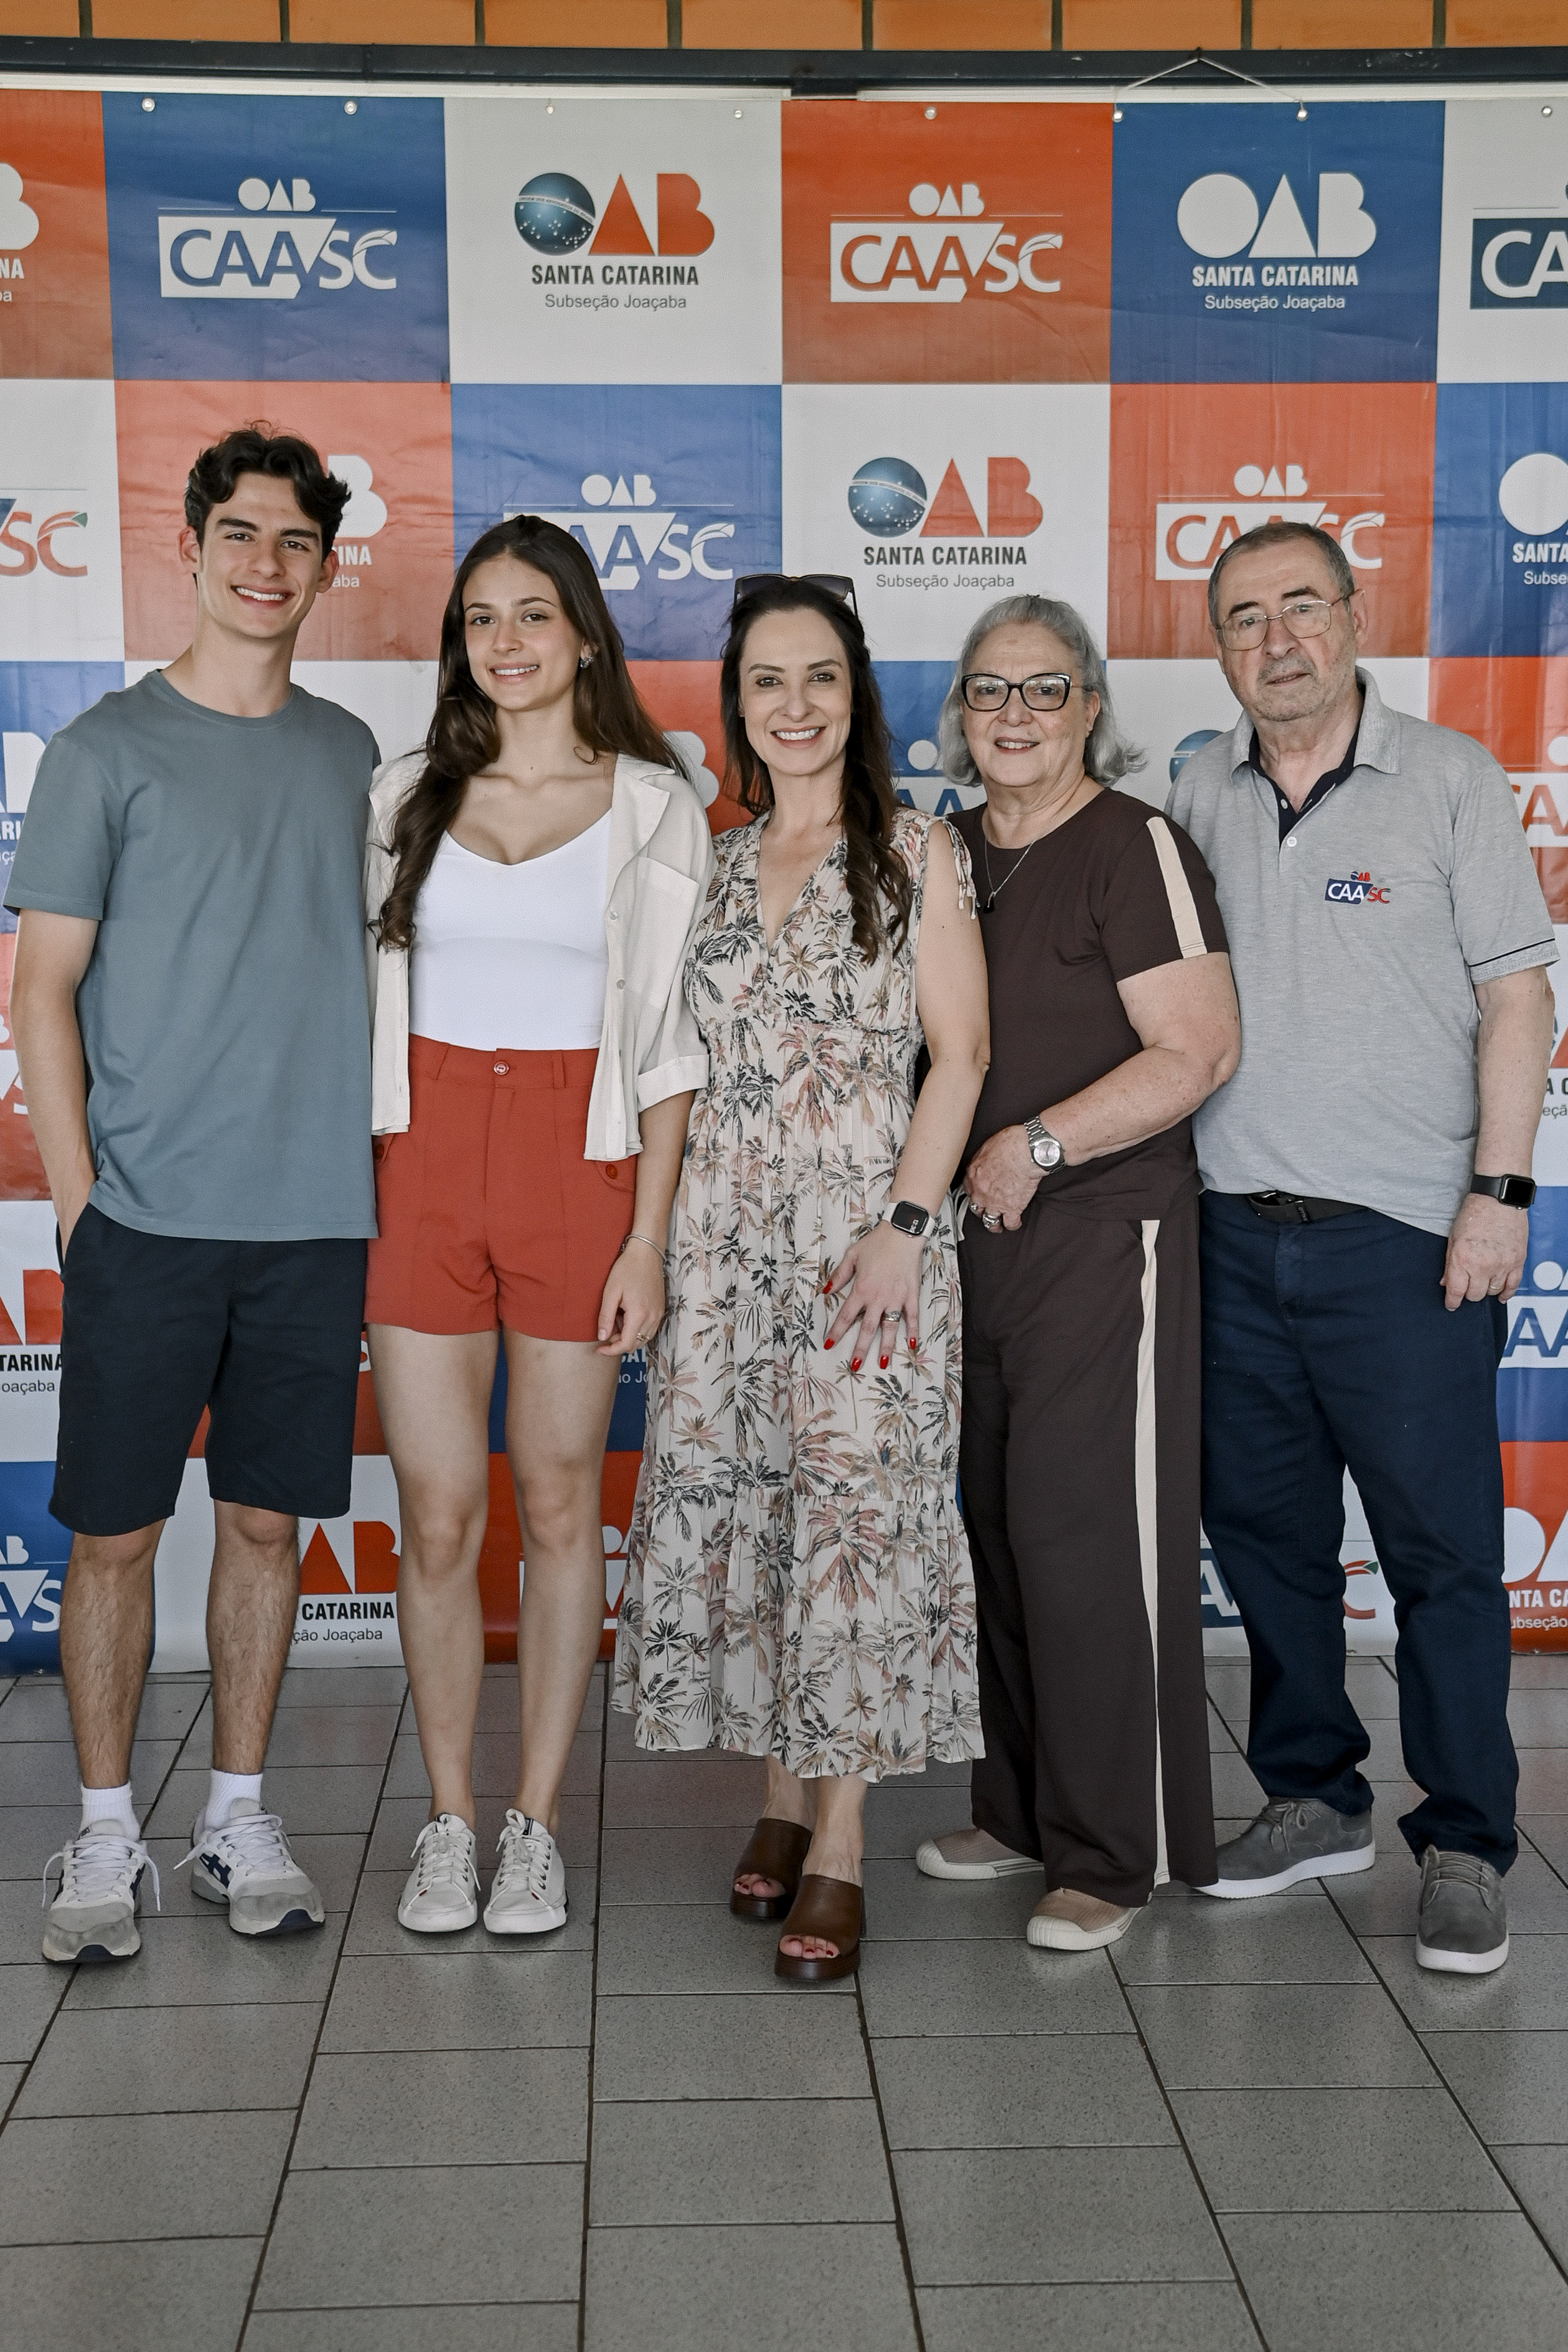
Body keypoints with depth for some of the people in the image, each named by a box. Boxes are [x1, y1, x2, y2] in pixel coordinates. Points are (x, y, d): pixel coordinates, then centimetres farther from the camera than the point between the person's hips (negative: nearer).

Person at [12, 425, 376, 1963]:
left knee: (269, 1520, 9)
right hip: (146, 1216, -3)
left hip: (316, 1216, 3)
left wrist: (368, 1175, 10)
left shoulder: (350, 754, 11)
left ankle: (239, 1817, 23)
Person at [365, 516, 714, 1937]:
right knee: (439, 1519, 3)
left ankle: (538, 1823, 20)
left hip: (581, 1162, -1)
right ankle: (449, 1819, 19)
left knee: (561, 1505, 7)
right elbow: (370, 1003, 10)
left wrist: (649, 1237, -6)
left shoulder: (655, 806, 3)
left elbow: (671, 1042, 0)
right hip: (423, 1162, 2)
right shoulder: (410, 796, 9)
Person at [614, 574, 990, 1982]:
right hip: (729, 1220, 5)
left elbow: (960, 1050, -4)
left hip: (869, 1215, -4)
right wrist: (660, 1231, 10)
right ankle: (784, 1794, 19)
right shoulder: (716, 863, 13)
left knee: (856, 1502, -6)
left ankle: (838, 1850, 1)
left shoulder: (917, 853, 1)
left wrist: (905, 1223, -14)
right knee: (731, 1497, 4)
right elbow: (692, 1060, 16)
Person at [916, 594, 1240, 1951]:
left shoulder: (1135, 849, -7)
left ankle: (1111, 1856, 6)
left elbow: (1200, 1051, -15)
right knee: (992, 1526, 11)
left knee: (1084, 1535, -6)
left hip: (1100, 1236, -7)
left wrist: (1035, 1146, -16)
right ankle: (1019, 1812, 25)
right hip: (966, 1232, 7)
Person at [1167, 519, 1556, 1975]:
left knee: (1442, 1554, 0)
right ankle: (1313, 1800, 28)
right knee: (1263, 1531, 12)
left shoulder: (1447, 779, -1)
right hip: (1237, 1232, 4)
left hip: (1403, 1238, -4)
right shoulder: (1200, 795, 10)